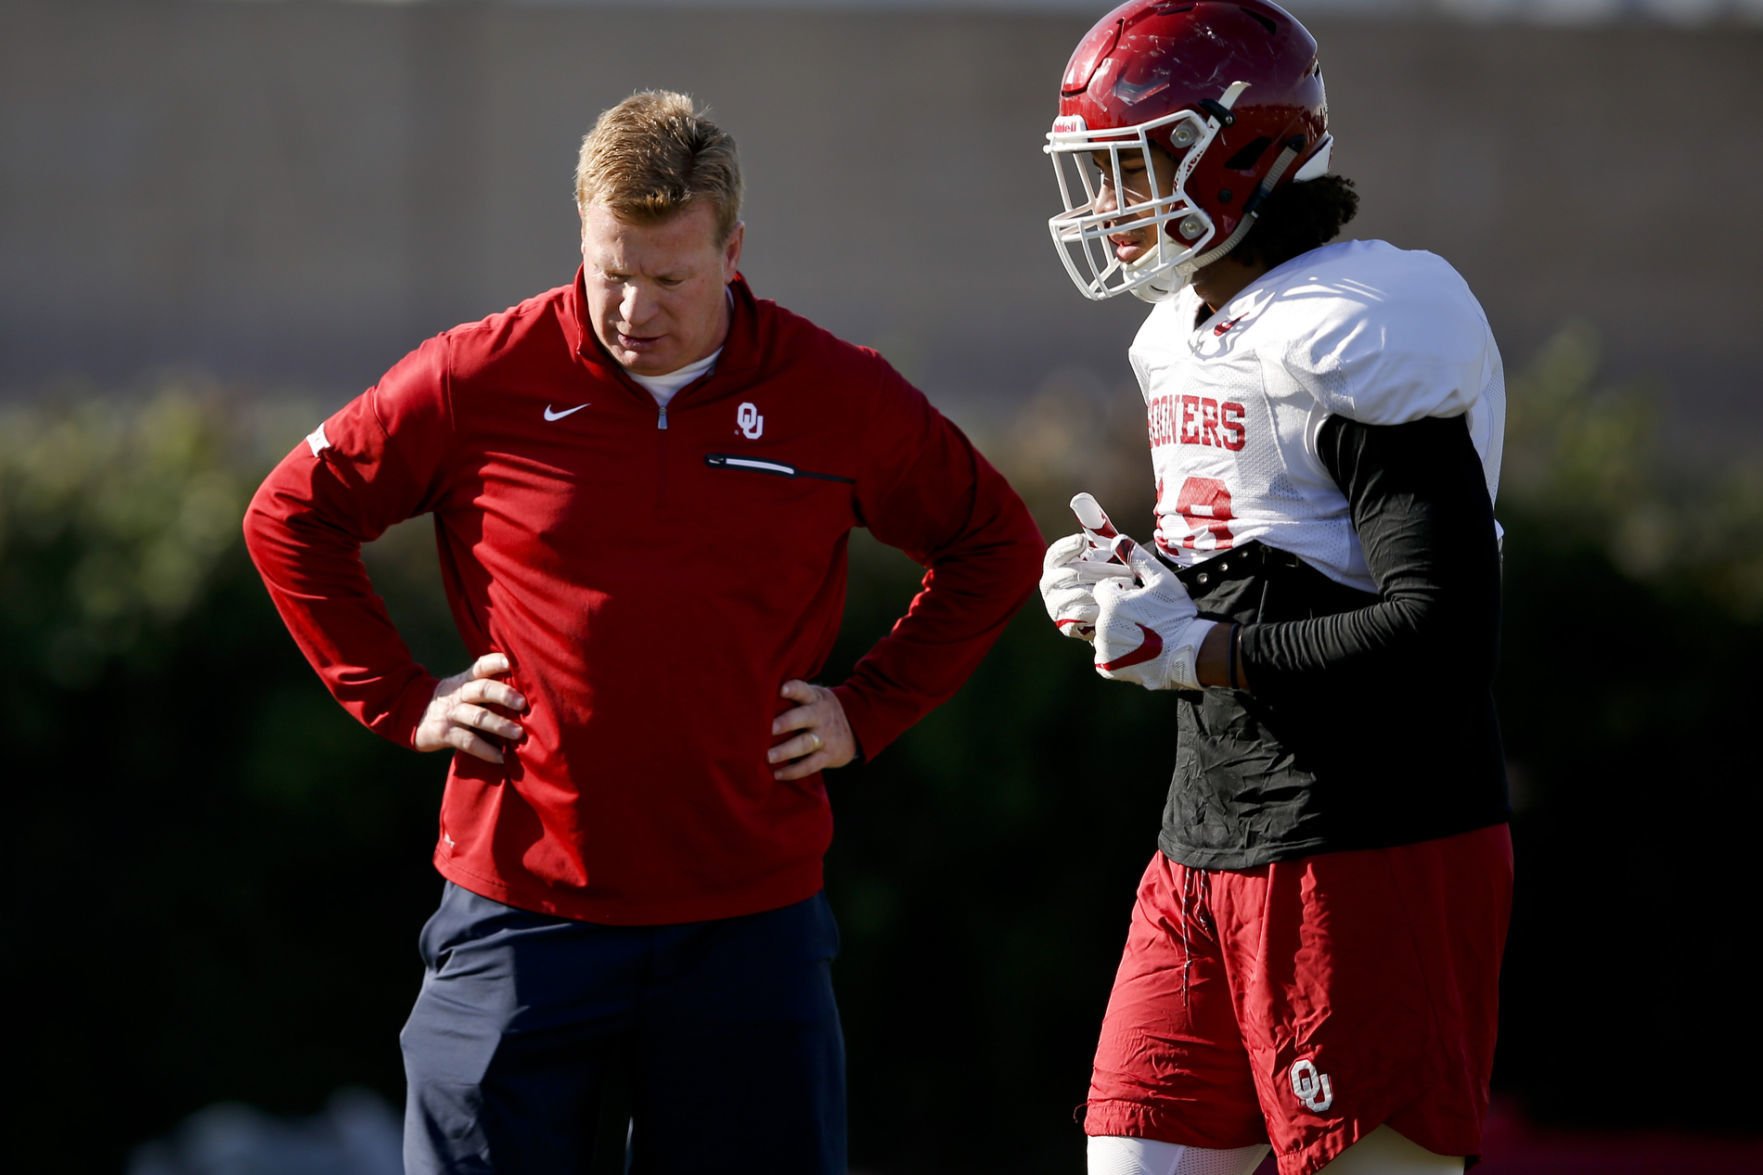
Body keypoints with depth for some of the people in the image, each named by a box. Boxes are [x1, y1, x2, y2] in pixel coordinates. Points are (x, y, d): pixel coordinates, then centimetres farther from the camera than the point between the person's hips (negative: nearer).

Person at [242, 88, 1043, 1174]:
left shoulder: (841, 400, 2)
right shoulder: (484, 382, -2)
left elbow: (996, 548, 16)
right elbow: (292, 519, 10)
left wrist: (868, 710, 6)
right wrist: (403, 701, 2)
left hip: (750, 924, 1)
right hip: (524, 912, -1)